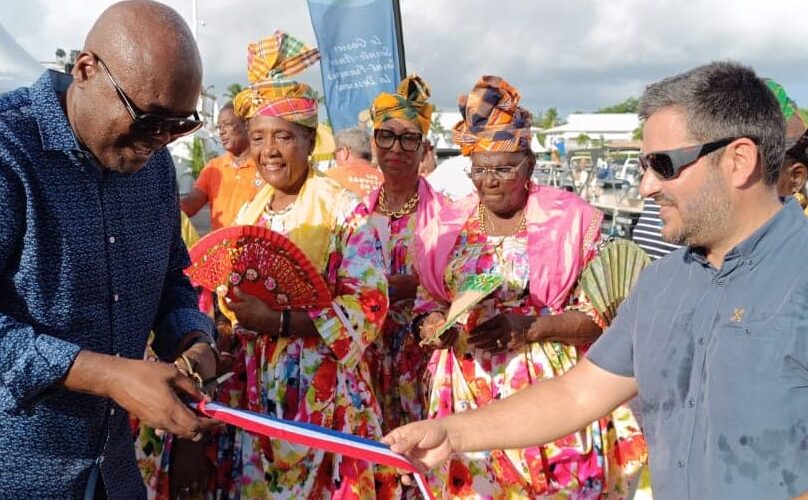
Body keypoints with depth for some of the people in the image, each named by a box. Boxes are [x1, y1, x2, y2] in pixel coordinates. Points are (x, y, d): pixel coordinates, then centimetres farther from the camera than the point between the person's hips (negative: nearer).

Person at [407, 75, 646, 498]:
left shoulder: (570, 217, -5)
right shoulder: (449, 224, 7)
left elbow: (599, 315, -6)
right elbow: (428, 302, 13)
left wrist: (529, 328, -20)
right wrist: (439, 324, -10)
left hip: (546, 392, -3)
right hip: (466, 393, 3)